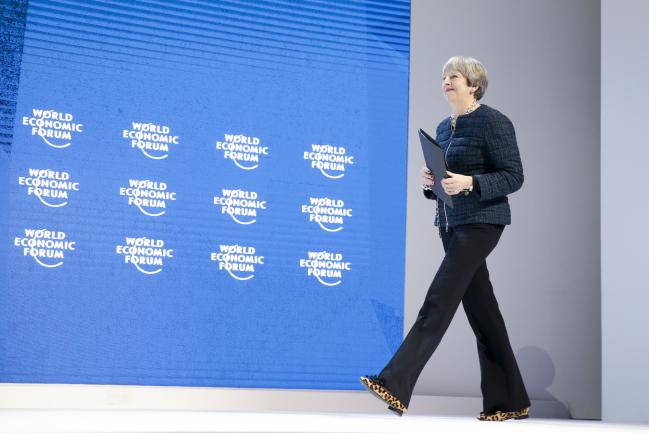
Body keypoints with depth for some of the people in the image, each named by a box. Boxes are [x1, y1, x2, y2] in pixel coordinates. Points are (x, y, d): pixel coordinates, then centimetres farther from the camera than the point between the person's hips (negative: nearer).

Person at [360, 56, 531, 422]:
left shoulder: (494, 122, -8)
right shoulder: (444, 127, 15)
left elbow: (514, 176, -12)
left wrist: (469, 182, -25)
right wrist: (430, 182, -1)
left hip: (481, 222, -8)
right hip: (450, 223, 8)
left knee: (438, 302, -14)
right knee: (481, 311, 9)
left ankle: (396, 385, -16)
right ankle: (510, 401, 17)